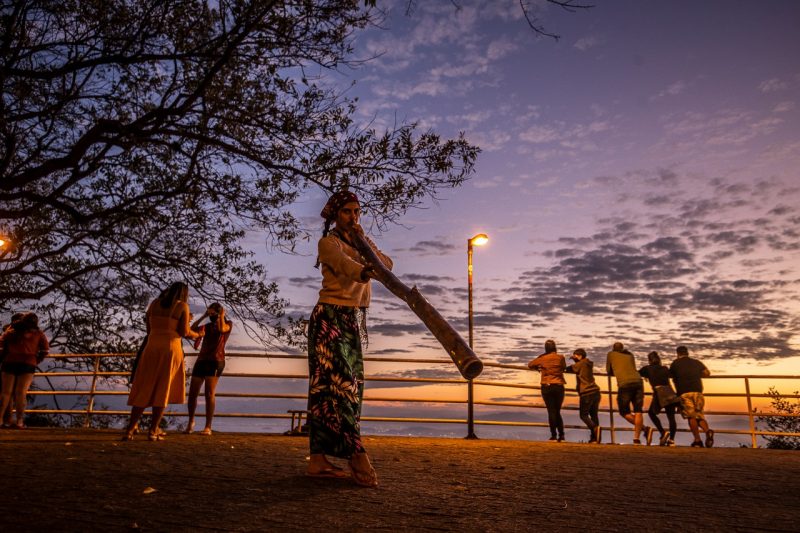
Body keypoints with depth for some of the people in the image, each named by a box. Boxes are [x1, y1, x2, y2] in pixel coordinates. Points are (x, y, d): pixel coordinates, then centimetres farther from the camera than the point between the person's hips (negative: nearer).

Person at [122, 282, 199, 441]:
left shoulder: (155, 302, 14)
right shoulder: (183, 306, 2)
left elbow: (148, 327, 14)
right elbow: (184, 332, -3)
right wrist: (196, 335, 16)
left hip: (152, 347, 3)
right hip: (171, 349, -3)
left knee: (144, 390, 6)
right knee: (162, 391, 0)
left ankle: (130, 429, -2)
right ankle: (153, 431, -4)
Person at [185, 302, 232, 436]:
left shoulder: (228, 323, 8)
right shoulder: (207, 326, 21)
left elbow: (221, 329, -16)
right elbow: (191, 329, 4)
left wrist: (222, 316, -4)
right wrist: (203, 316, 2)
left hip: (216, 361, -5)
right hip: (201, 361, 5)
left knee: (209, 393, -14)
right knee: (192, 393, 4)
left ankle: (208, 427, -11)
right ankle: (191, 421, 27)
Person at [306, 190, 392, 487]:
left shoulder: (361, 243, 20)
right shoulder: (328, 242, -2)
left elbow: (387, 265, 6)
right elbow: (345, 264, -24)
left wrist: (364, 241, -3)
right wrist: (364, 271, -44)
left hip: (355, 321, 8)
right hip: (331, 317, -8)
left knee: (350, 386, 2)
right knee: (339, 383, -15)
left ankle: (319, 460, 3)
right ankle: (357, 457, -19)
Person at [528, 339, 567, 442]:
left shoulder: (542, 358, 0)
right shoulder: (560, 357, 0)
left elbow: (530, 365, 12)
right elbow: (564, 367, 15)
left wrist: (538, 368, 28)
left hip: (547, 387, -1)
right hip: (559, 387, 1)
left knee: (551, 411, 1)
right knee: (557, 412, 12)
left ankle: (554, 435, -3)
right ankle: (561, 435, 9)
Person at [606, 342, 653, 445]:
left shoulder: (611, 354, 19)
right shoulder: (630, 355, 26)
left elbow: (609, 371, 26)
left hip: (624, 384, -4)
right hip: (638, 381, 4)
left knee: (624, 411, 7)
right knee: (637, 411, 5)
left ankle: (645, 428, -6)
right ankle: (636, 438, -2)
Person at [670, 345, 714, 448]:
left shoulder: (675, 363, 13)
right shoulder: (696, 362, 19)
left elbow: (671, 376, 21)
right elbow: (707, 373, 11)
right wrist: (696, 374, 27)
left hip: (684, 392, -3)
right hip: (697, 391, 3)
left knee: (691, 416, -2)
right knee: (700, 415, 10)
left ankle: (697, 440, -12)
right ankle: (708, 431, -18)